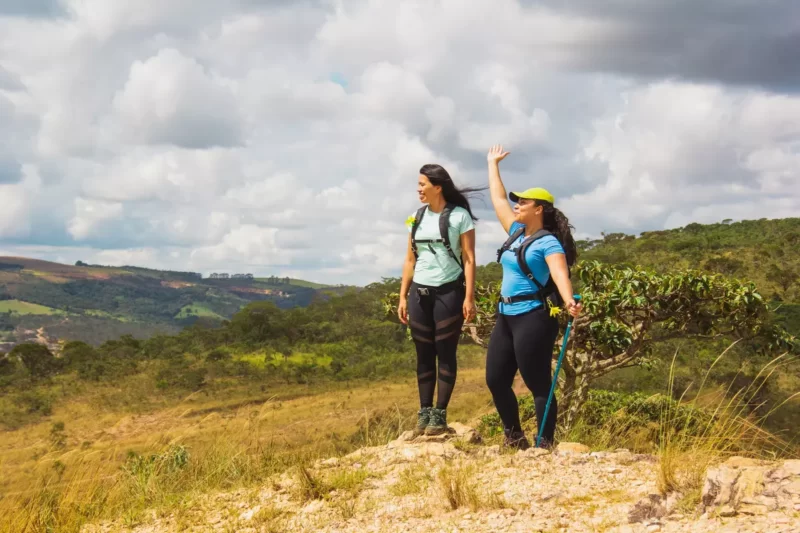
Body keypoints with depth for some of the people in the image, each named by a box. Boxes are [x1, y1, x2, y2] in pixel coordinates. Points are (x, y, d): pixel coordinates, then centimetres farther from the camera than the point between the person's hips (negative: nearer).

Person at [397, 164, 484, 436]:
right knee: (424, 354, 6)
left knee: (445, 353, -1)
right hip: (420, 292, 5)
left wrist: (469, 296, -13)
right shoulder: (417, 218, 11)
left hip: (448, 291, -5)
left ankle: (440, 414, 1)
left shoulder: (459, 216, -4)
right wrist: (403, 296, 9)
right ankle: (424, 413, 10)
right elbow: (410, 260, 14)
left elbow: (469, 259, -7)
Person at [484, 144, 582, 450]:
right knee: (496, 381, 11)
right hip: (506, 317, 9)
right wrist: (493, 164, 34)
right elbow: (498, 199, 25)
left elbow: (560, 273, -27)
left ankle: (546, 446, -1)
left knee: (538, 384, -6)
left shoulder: (548, 242, -10)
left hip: (533, 318, -9)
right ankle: (515, 438, 25)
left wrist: (569, 301, -45)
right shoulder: (517, 233, 13)